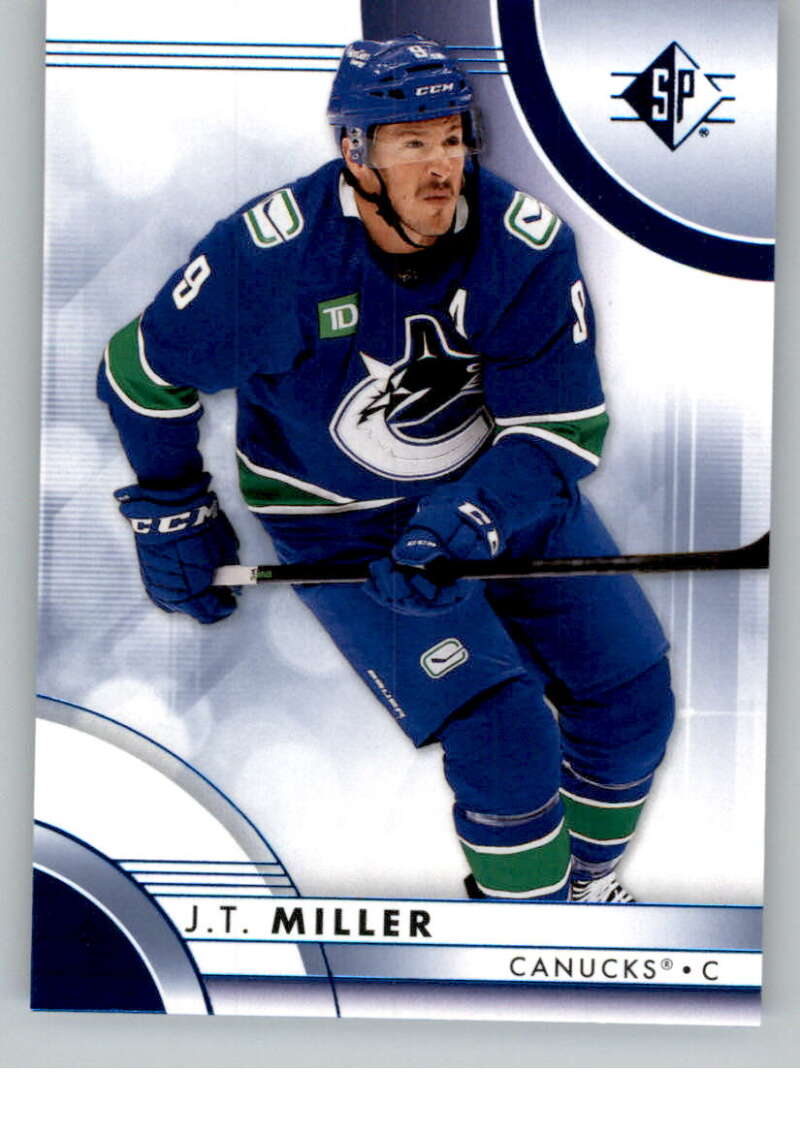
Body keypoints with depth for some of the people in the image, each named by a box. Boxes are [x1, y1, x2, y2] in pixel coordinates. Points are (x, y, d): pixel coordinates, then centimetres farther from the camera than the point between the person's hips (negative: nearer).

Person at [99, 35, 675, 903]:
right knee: (500, 733, -18)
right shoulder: (272, 252, -21)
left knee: (632, 695, 1)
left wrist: (465, 523, -31)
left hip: (507, 492, 4)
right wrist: (172, 515, -1)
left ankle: (585, 881, 30)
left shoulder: (527, 242, -16)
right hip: (343, 525, -3)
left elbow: (561, 427, -15)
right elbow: (143, 368, -8)